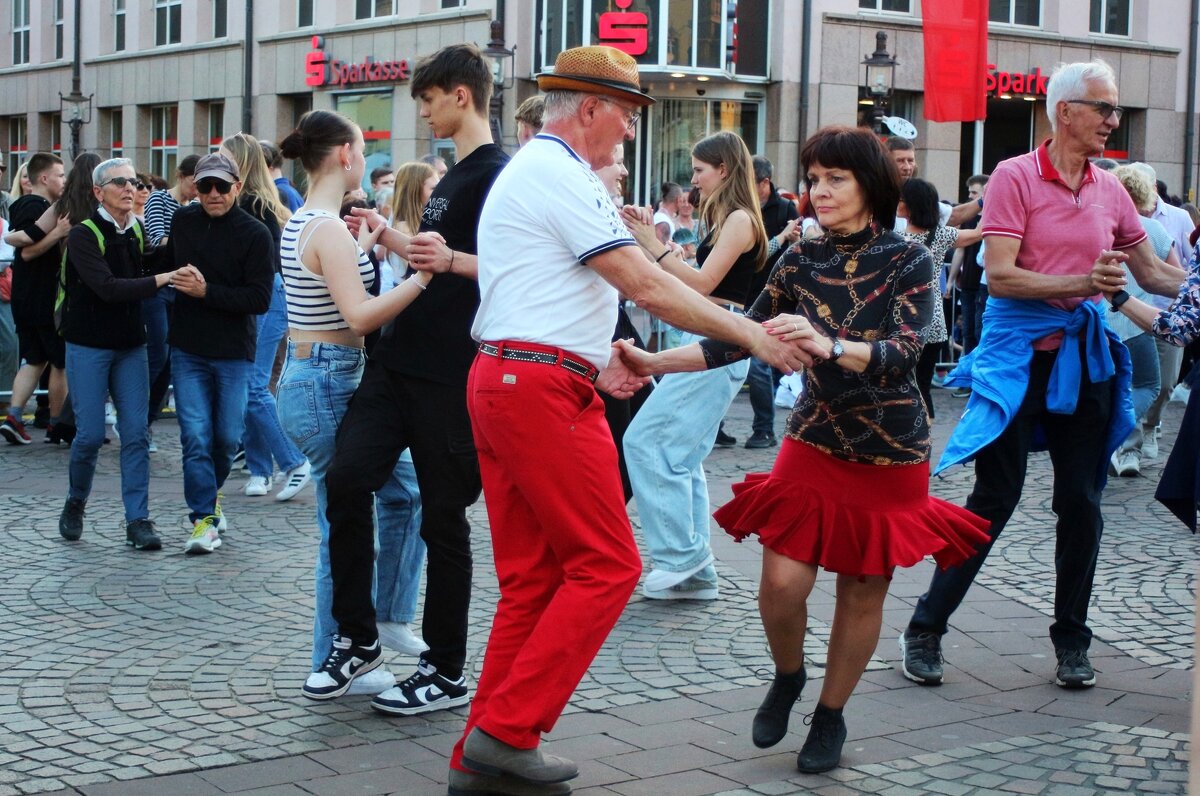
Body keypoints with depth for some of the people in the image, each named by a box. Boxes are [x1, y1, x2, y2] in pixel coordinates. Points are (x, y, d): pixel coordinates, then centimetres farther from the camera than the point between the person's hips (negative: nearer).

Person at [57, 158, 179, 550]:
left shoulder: (139, 231, 7)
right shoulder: (83, 235, -11)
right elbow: (107, 288, -22)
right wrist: (161, 279, -25)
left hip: (131, 345, 5)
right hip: (88, 346, -5)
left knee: (135, 434, -2)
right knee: (91, 434, -3)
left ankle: (138, 521, 1)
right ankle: (75, 504, 23)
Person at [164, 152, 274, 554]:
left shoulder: (254, 233, -10)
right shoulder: (182, 221, 4)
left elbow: (260, 299, -15)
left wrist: (206, 291, -20)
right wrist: (175, 277, 6)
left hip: (234, 353, -2)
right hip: (187, 350, 2)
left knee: (227, 436, 6)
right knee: (195, 434, -6)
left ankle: (209, 494, 33)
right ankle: (204, 518, 1)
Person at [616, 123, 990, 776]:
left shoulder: (907, 261, -11)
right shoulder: (802, 260, -1)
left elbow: (903, 352, -25)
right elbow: (741, 338, -1)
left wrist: (828, 345, -45)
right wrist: (654, 363, -13)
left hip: (892, 452, -2)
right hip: (814, 444, 2)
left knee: (862, 591, 6)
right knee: (782, 582, -8)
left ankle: (831, 715, 28)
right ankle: (787, 676, 24)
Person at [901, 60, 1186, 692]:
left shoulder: (1110, 191, 8)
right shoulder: (1015, 177, -7)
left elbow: (1153, 274, 15)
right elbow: (999, 277, -15)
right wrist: (1081, 283, -23)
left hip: (1084, 354, 5)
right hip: (1021, 352, -5)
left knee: (1081, 499, 7)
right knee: (994, 497, -3)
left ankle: (1071, 640, 20)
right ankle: (925, 630, 9)